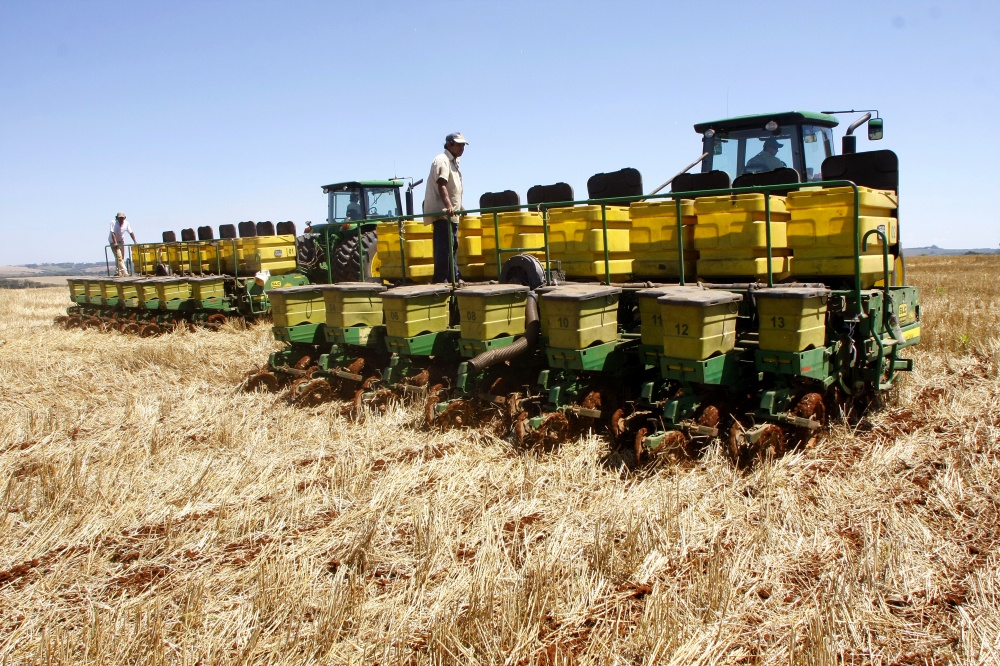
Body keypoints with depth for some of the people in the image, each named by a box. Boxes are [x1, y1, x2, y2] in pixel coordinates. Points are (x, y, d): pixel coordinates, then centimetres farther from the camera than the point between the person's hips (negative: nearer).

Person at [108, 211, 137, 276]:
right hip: (113, 241, -6)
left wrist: (135, 241, -9)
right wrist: (115, 242, -37)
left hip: (121, 241, 6)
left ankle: (117, 272, 22)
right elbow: (113, 233, -28)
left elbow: (131, 232, -2)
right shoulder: (113, 223, -22)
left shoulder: (126, 223, -8)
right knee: (119, 257, -17)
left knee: (122, 257, 10)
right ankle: (124, 272, -27)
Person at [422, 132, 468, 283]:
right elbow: (441, 185, -25)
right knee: (444, 247, -13)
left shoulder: (453, 162, 21)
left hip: (451, 214, 10)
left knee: (452, 246, 15)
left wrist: (459, 207, 31)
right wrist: (448, 206, -37)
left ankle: (454, 278, 23)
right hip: (442, 213, -10)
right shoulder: (442, 160, -11)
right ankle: (440, 280, -13)